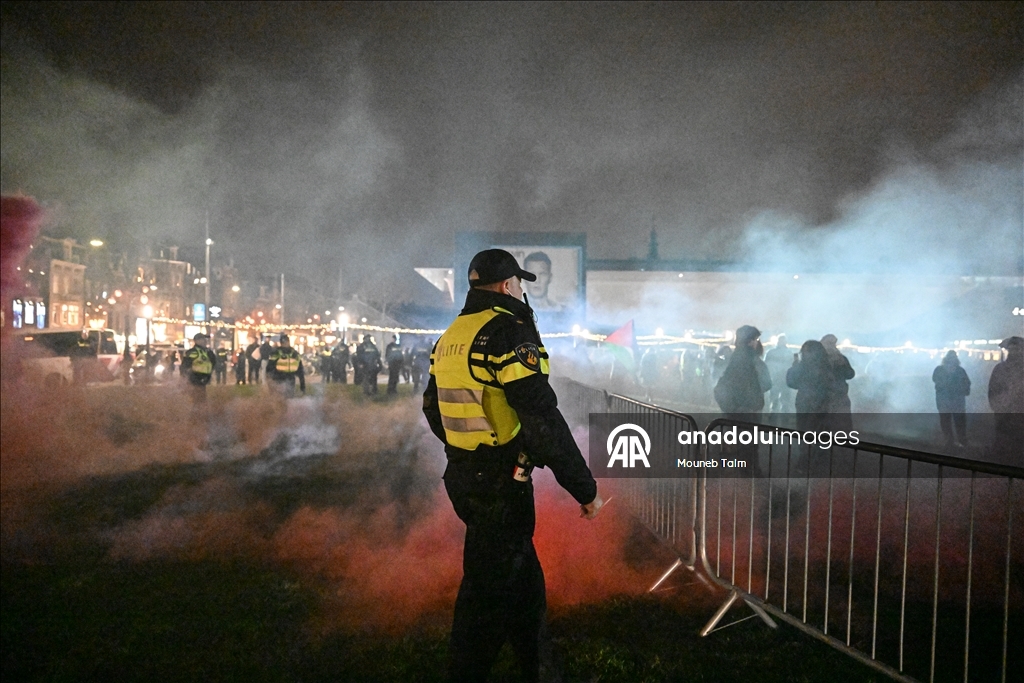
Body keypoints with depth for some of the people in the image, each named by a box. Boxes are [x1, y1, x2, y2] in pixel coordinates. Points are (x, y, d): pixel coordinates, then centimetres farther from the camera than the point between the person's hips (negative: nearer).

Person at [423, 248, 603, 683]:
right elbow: (543, 422, -23)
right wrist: (585, 489, -16)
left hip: (463, 477, 9)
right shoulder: (510, 333, -18)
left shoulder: (450, 338, 10)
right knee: (489, 589, 2)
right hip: (501, 485, -9)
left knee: (524, 580, 21)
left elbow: (434, 407, 21)